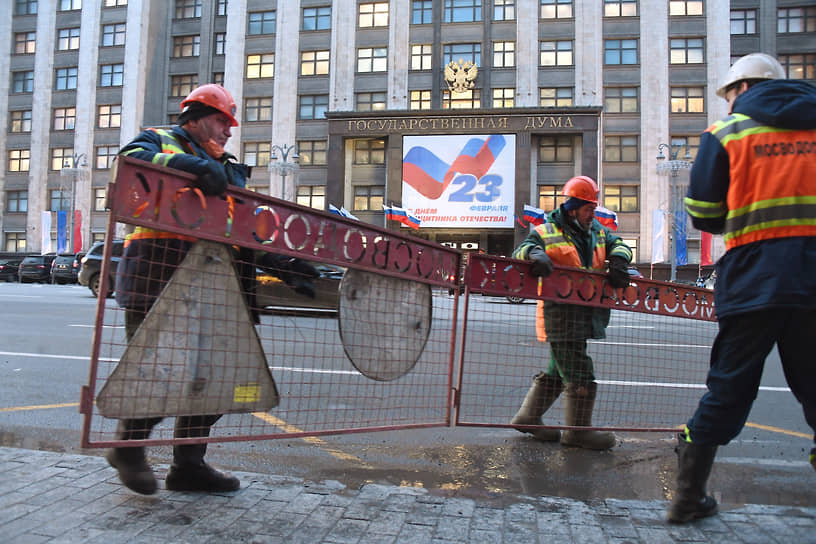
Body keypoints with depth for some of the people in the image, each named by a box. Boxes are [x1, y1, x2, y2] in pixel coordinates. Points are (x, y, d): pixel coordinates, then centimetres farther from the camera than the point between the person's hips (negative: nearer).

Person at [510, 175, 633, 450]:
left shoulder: (597, 230, 17)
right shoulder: (545, 232, -2)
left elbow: (618, 245, 15)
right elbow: (519, 252, -8)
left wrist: (618, 260, -7)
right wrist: (534, 253, -31)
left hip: (585, 314, 8)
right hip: (560, 312, -8)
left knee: (558, 370, 16)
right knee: (580, 374, -3)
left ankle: (528, 417, 29)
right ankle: (577, 430, 13)